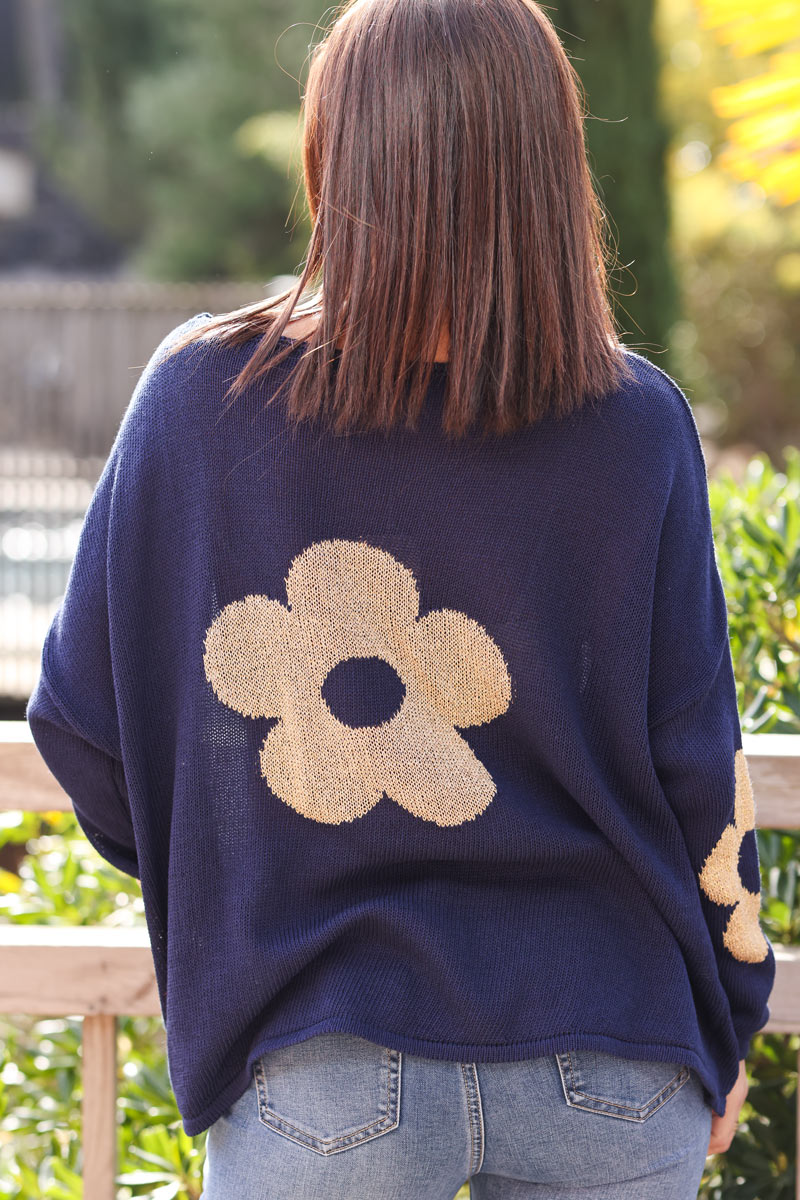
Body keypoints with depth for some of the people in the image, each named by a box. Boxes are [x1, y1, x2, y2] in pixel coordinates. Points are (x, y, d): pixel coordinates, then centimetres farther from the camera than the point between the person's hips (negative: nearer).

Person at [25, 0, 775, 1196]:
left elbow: (81, 717, 1)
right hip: (607, 1063, 1)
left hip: (327, 1066, -1)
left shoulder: (200, 395, -7)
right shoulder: (636, 427, -9)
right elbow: (697, 768, -3)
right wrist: (720, 1033, 12)